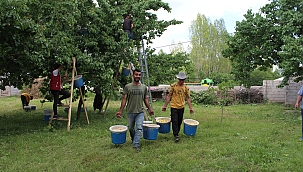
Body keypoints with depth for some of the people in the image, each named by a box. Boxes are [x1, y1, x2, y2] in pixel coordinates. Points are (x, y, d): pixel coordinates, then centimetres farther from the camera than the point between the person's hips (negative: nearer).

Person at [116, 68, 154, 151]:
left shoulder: (144, 87, 4)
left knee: (139, 128, -10)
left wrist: (150, 109, 10)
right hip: (130, 112, 0)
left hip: (140, 112, 1)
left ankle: (136, 144, -5)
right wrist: (120, 111, -8)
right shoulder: (127, 87, -4)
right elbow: (124, 99, -4)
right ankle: (133, 140, 39)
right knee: (131, 128, 15)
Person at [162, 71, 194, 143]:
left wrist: (190, 108, 4)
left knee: (179, 122, 10)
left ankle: (177, 133, 27)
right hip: (174, 107, -3)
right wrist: (165, 106, -4)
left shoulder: (186, 87, 3)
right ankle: (176, 136, -1)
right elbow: (169, 96, -2)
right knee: (175, 122, -6)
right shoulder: (173, 86, -6)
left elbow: (188, 98, 9)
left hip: (181, 107, 3)